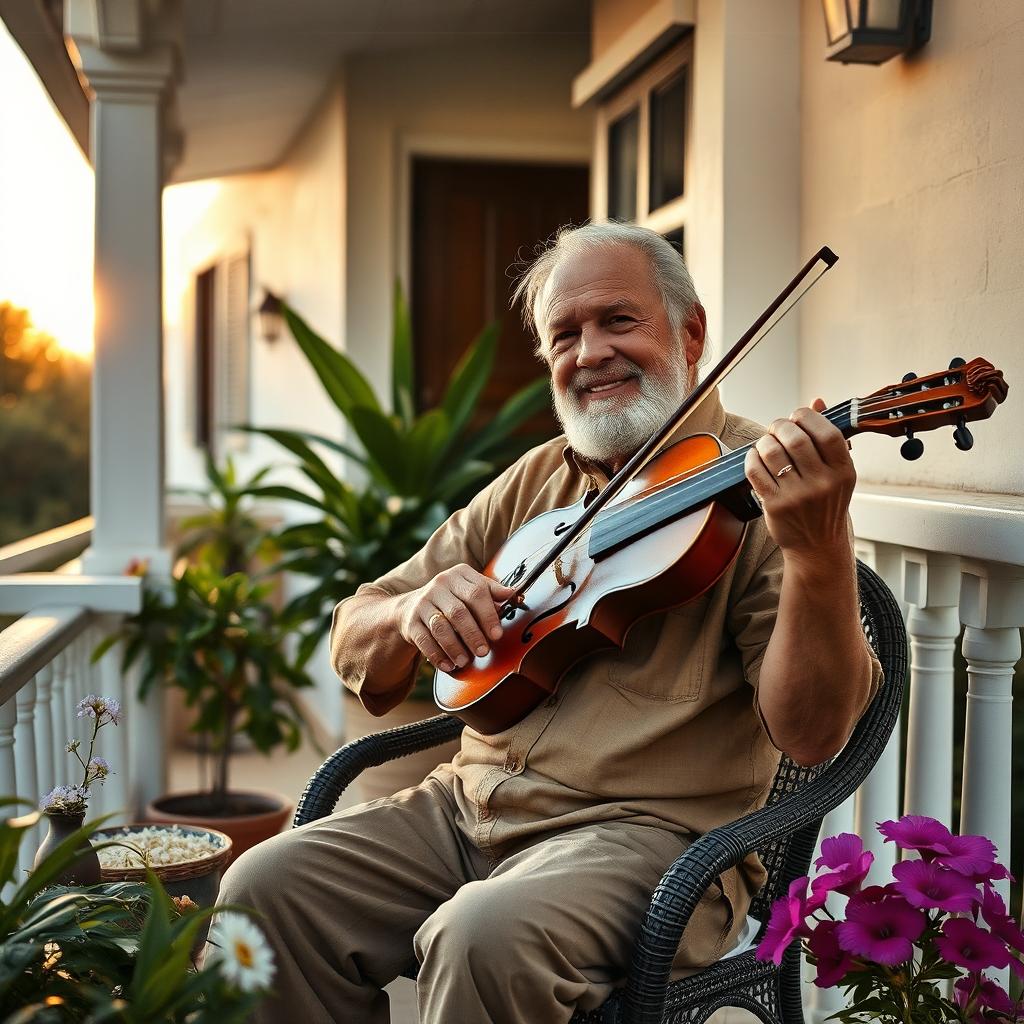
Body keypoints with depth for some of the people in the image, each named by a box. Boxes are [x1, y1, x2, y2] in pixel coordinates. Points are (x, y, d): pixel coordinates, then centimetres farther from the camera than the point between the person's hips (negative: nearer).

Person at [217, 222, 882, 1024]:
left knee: (487, 932, -34)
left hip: (656, 828, -5)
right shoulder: (532, 484, 14)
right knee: (266, 886, -14)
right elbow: (356, 655, 15)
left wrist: (820, 551, -32)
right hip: (472, 804, 6)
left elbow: (810, 733, -16)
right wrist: (411, 615, -9)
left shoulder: (758, 486, -4)